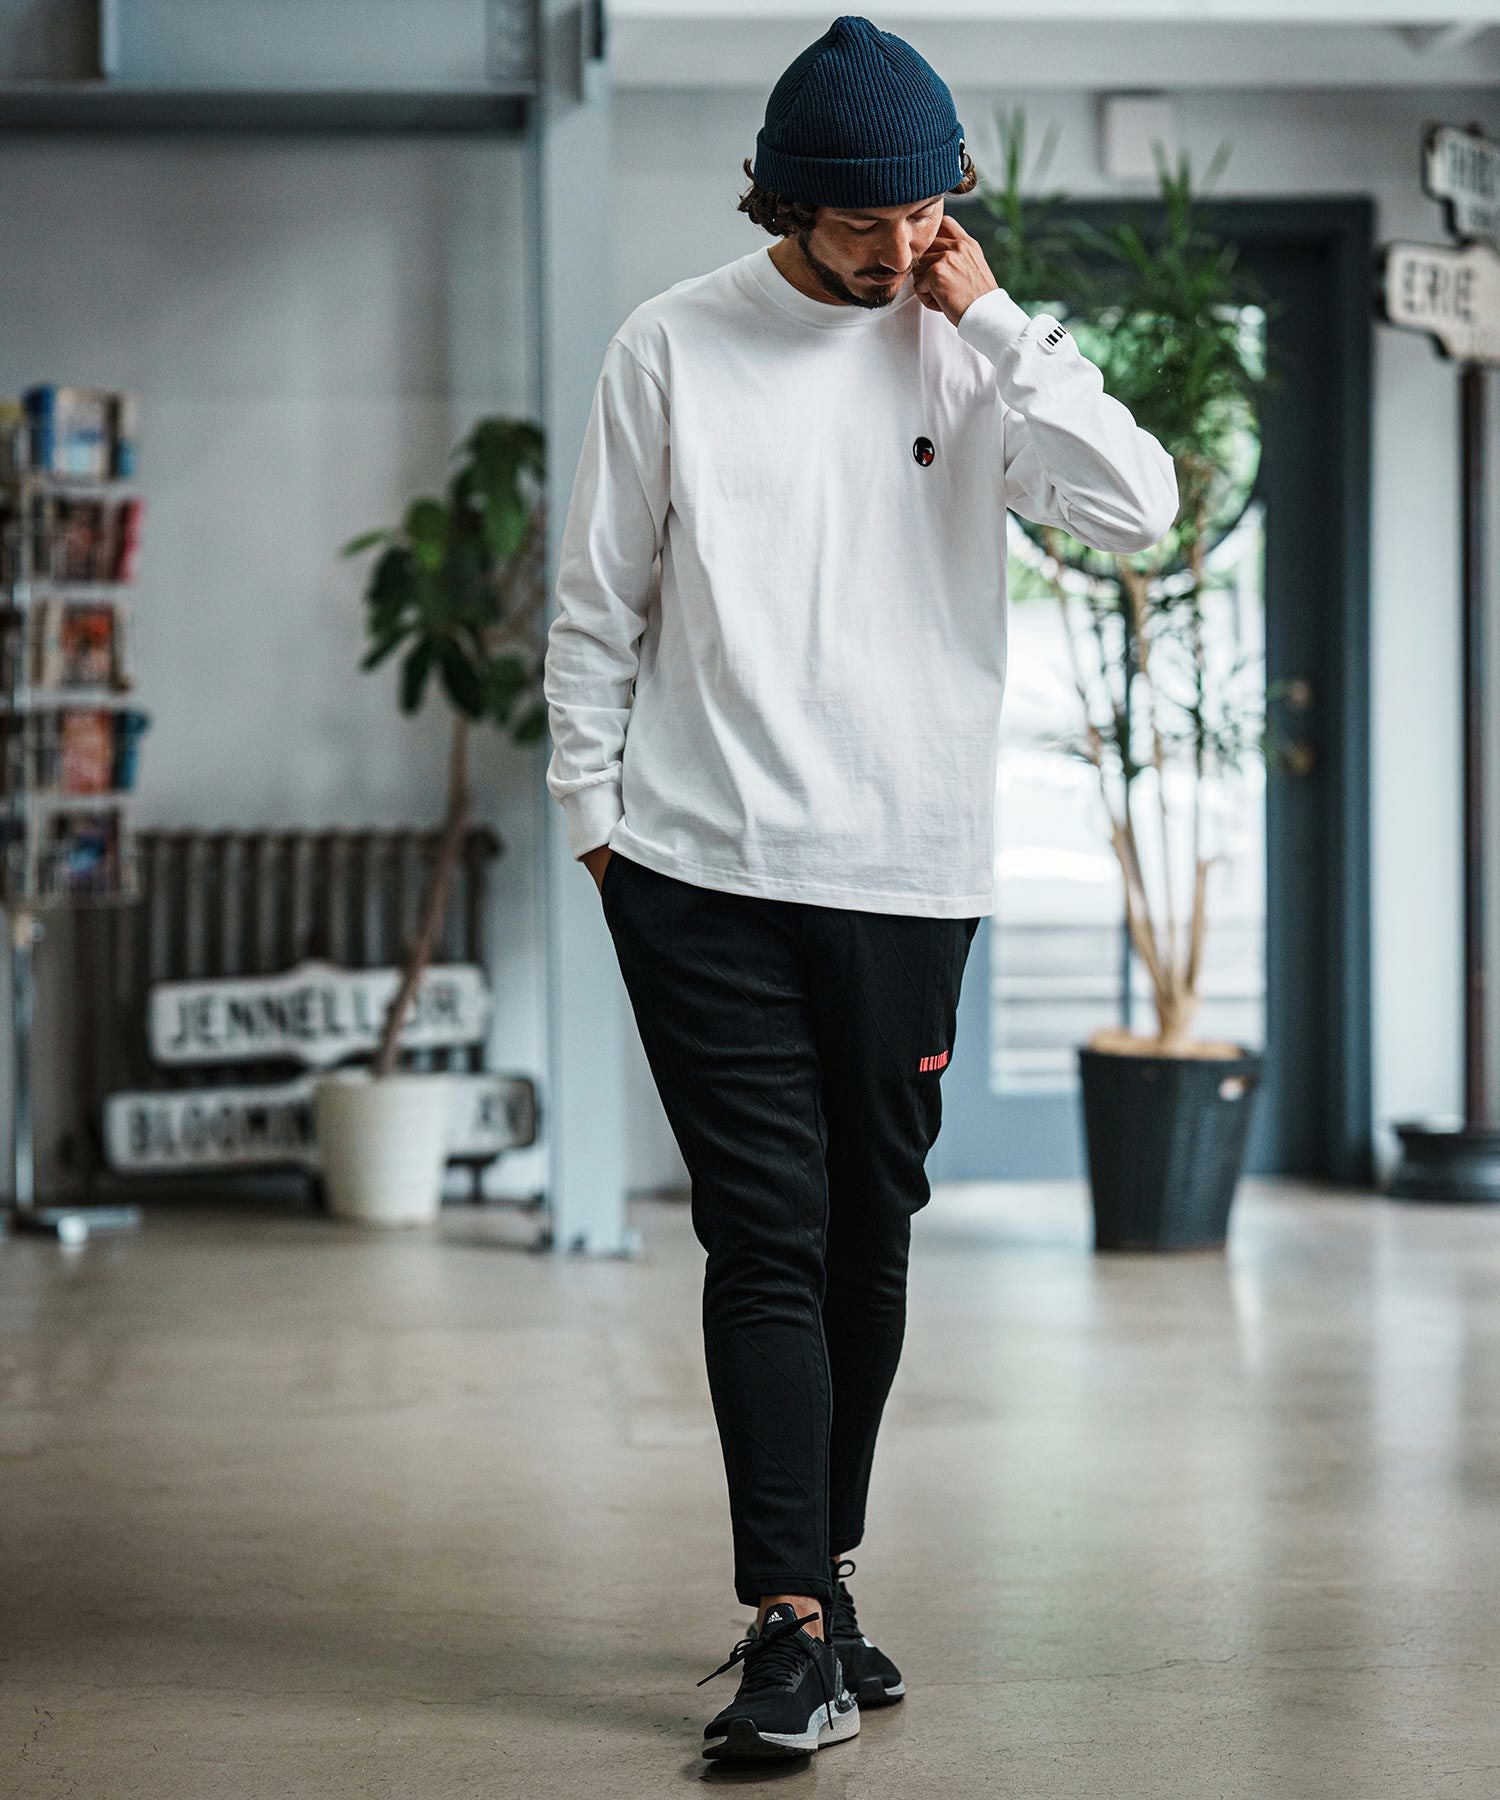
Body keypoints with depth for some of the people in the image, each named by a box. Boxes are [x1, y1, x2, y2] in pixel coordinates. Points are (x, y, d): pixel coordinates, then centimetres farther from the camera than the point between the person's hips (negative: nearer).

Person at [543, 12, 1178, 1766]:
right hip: (700, 869, -2)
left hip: (908, 872, 2)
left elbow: (1137, 507, -11)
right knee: (768, 1237, -6)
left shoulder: (974, 355, 5)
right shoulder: (672, 348, 1)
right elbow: (599, 605, 8)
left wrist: (994, 320, -10)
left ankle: (814, 1582, 25)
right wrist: (593, 810, 6)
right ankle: (797, 1626, -5)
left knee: (869, 1235, 10)